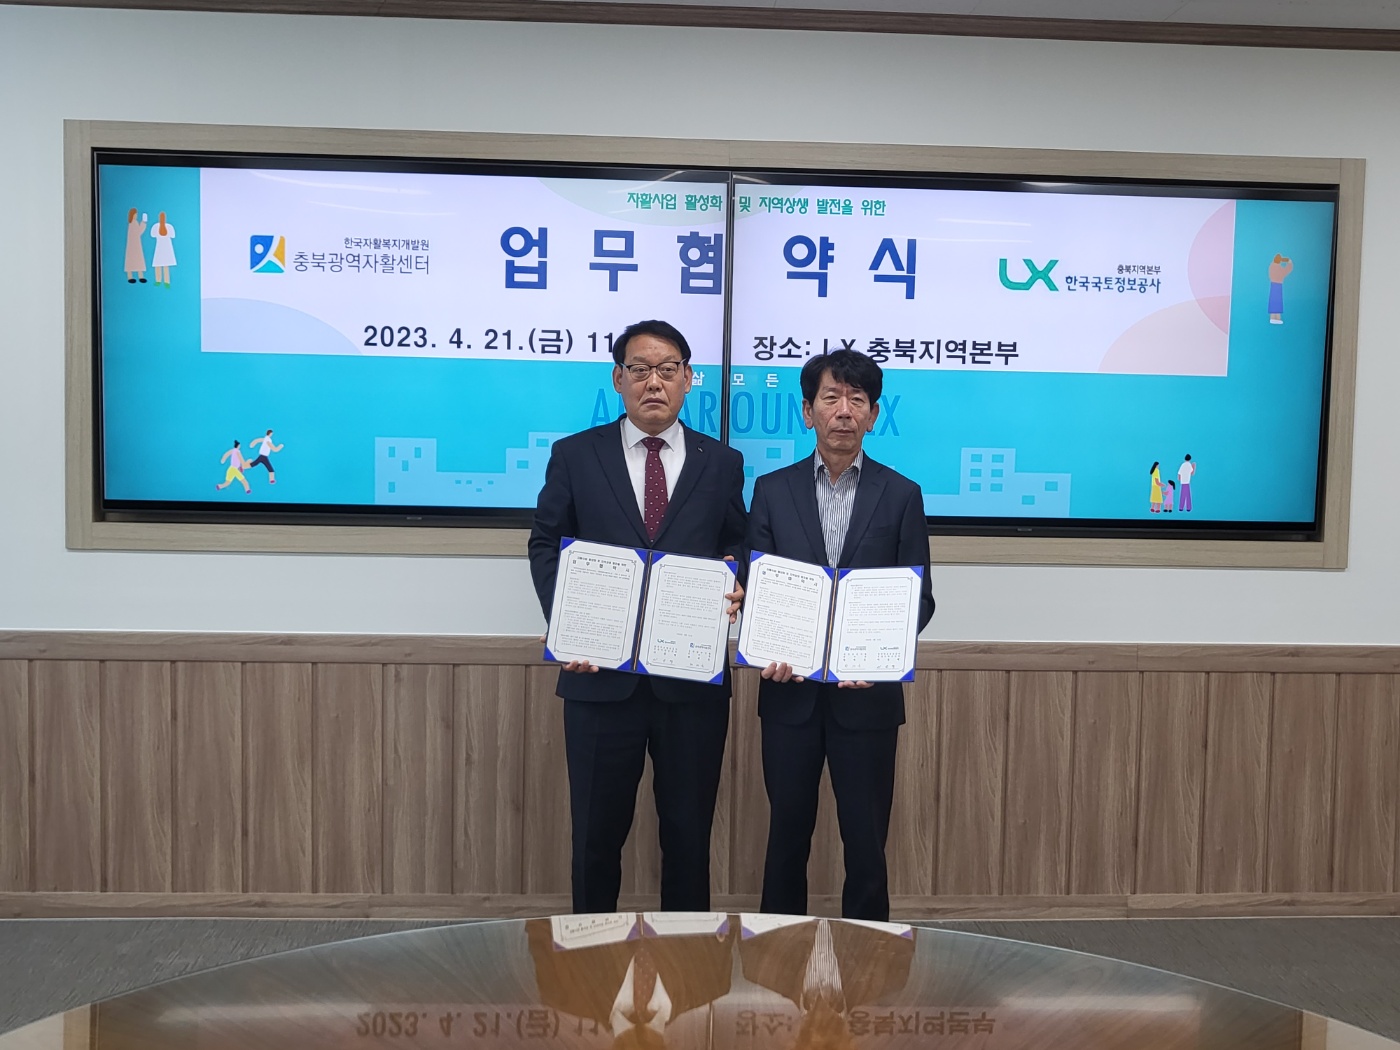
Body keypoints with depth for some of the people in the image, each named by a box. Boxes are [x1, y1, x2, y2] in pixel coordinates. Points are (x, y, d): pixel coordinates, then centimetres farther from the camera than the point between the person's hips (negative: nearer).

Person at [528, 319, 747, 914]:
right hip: (600, 675, 0)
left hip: (694, 680, 1)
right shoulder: (574, 455, 4)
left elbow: (737, 548, 11)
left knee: (689, 831, 11)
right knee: (597, 831, 11)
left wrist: (735, 590, -11)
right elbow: (546, 546, 5)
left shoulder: (722, 463, 7)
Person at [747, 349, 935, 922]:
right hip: (790, 690, 1)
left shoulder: (901, 495, 2)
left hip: (866, 694, -1)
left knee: (866, 841, 7)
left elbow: (919, 596, 1)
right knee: (787, 835, 12)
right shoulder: (773, 490, 5)